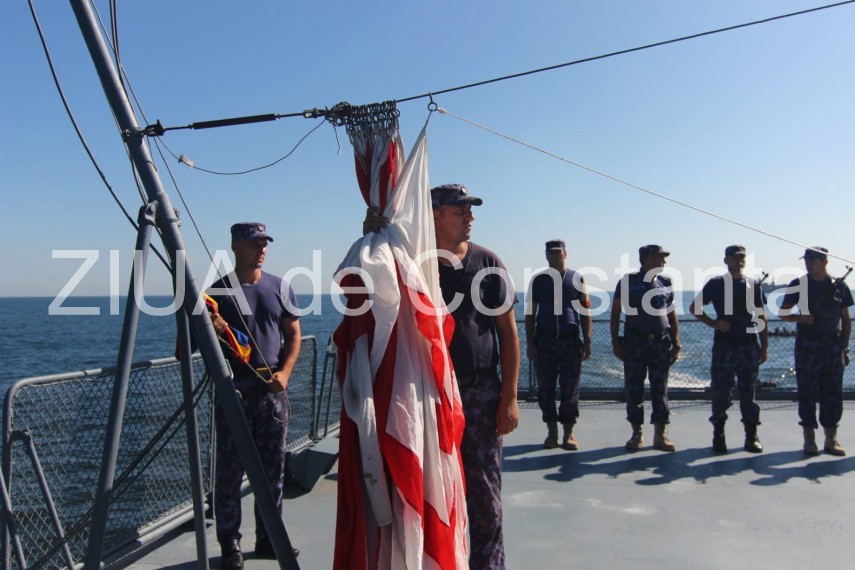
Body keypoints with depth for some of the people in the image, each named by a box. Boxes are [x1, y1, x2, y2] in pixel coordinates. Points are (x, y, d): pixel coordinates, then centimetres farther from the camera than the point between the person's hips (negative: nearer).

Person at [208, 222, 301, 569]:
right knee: (229, 469, 1)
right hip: (233, 387, -2)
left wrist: (284, 372, -5)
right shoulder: (218, 291, 2)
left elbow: (293, 335, 9)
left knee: (272, 468, 9)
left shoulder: (280, 288, 8)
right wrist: (213, 331, -19)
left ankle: (268, 538, 22)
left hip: (272, 387, 3)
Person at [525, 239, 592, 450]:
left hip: (570, 339, -1)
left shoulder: (577, 279, 6)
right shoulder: (538, 280, 7)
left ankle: (568, 433, 12)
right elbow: (530, 313, 7)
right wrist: (530, 343, 0)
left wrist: (587, 341, 0)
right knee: (545, 388, 3)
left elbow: (585, 312, 6)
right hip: (544, 339, 1)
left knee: (570, 388, 2)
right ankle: (551, 431, 14)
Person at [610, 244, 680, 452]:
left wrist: (676, 344, 4)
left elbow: (672, 316, 12)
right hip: (634, 342, -2)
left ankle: (660, 435, 12)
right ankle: (636, 434, 13)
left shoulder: (666, 284, 9)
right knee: (633, 389, 2)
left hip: (661, 342, 2)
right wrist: (615, 343, -5)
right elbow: (615, 313, 1)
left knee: (660, 389, 4)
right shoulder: (627, 282, 1)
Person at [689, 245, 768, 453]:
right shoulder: (716, 284, 1)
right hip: (724, 345, -2)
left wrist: (765, 346, 6)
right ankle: (718, 436, 13)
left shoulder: (754, 285, 9)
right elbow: (694, 307, 5)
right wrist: (714, 323, -8)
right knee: (720, 392, 2)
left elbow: (762, 317, 11)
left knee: (749, 393, 7)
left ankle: (752, 437, 15)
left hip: (749, 345, 2)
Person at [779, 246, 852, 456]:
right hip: (808, 345, -2)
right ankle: (809, 439, 10)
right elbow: (783, 314, 6)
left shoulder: (839, 286, 5)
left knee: (833, 393, 5)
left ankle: (831, 439, 14)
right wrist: (800, 317, -15)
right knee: (807, 392, 1)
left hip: (833, 346, 2)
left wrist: (845, 348, 6)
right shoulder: (798, 285, 1)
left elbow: (846, 319, 10)